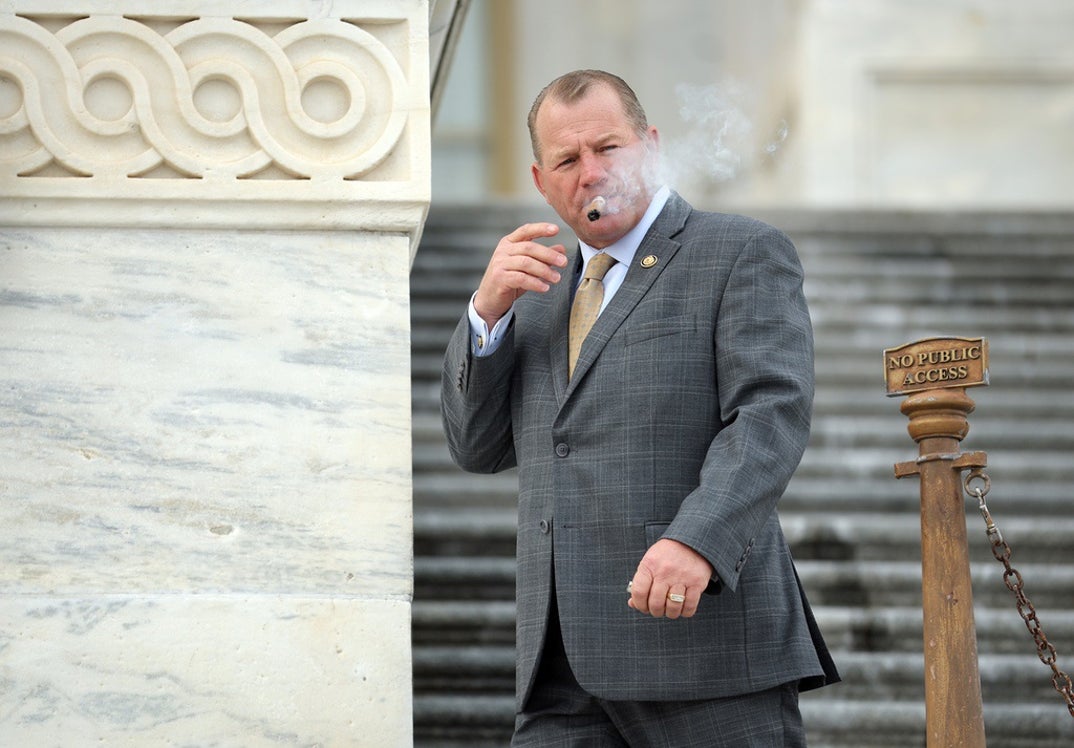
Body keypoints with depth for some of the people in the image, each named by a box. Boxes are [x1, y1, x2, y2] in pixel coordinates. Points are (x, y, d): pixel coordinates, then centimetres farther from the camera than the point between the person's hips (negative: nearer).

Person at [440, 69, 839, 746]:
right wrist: (489, 310, 3)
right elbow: (478, 448, 19)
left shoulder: (744, 255, 3)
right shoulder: (540, 293, 24)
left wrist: (697, 541, -27)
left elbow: (771, 412, -11)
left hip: (705, 633, -5)